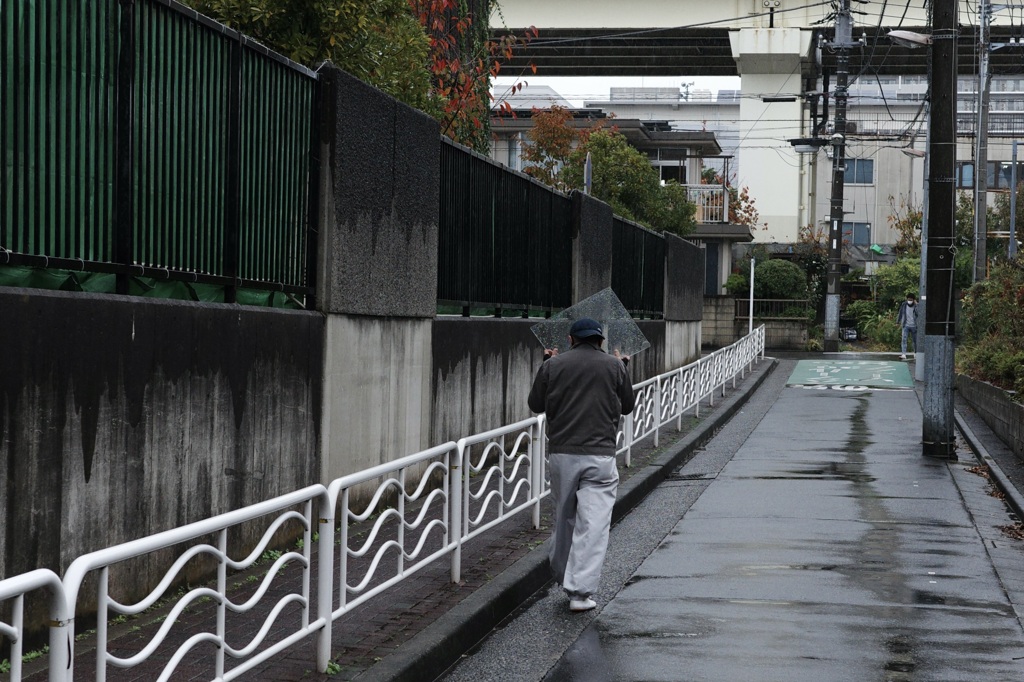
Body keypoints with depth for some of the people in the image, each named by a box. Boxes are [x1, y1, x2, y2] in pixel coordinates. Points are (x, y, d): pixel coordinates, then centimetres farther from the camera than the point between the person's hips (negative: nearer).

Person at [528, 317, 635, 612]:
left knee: (564, 518, 20)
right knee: (592, 524, -3)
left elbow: (536, 404, 12)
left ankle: (562, 575, 34)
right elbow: (627, 406, 13)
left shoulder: (553, 365, 2)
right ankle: (580, 591, -9)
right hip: (599, 455, -2)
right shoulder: (614, 366, 1)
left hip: (561, 453, 2)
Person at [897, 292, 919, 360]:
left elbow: (918, 314, -21)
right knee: (903, 339, -14)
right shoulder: (903, 305, 0)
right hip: (906, 325, 0)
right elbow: (900, 313, 12)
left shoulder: (916, 306, -5)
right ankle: (903, 354, -21)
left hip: (914, 326, 0)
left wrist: (916, 305, -24)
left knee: (915, 340, 11)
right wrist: (898, 322, 17)